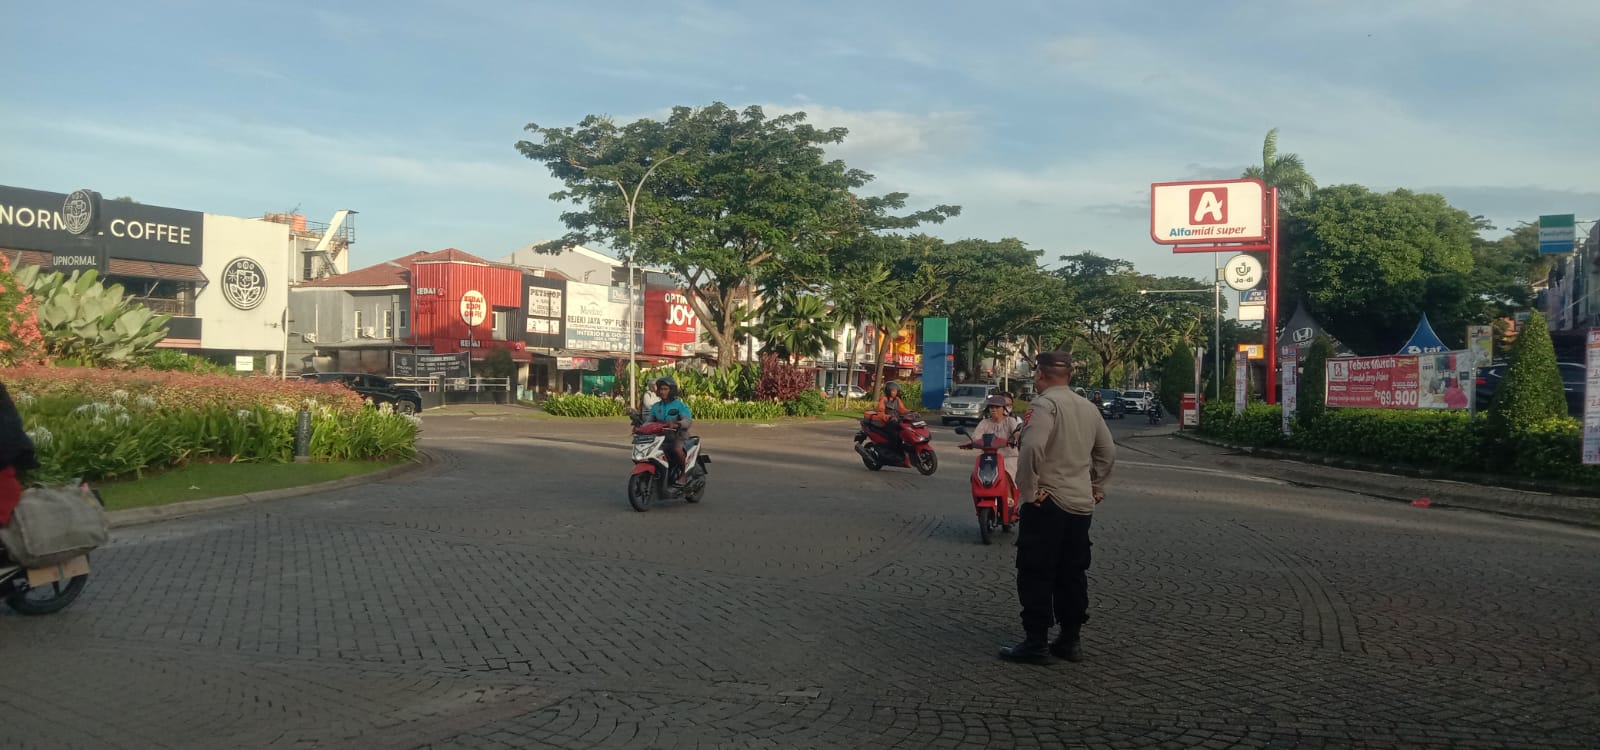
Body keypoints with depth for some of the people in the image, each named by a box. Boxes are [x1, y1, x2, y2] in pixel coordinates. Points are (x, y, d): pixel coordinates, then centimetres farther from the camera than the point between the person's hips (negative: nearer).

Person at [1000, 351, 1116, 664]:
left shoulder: (1045, 404, -12)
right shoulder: (1089, 407, 11)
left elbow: (1032, 448, -26)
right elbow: (1108, 452, 19)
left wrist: (1029, 490, -17)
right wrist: (1096, 486, 24)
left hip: (1048, 503, -7)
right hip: (1082, 504, 7)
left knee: (1036, 575, 0)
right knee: (1072, 574, 14)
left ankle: (1036, 642, 2)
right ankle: (1071, 639, 18)